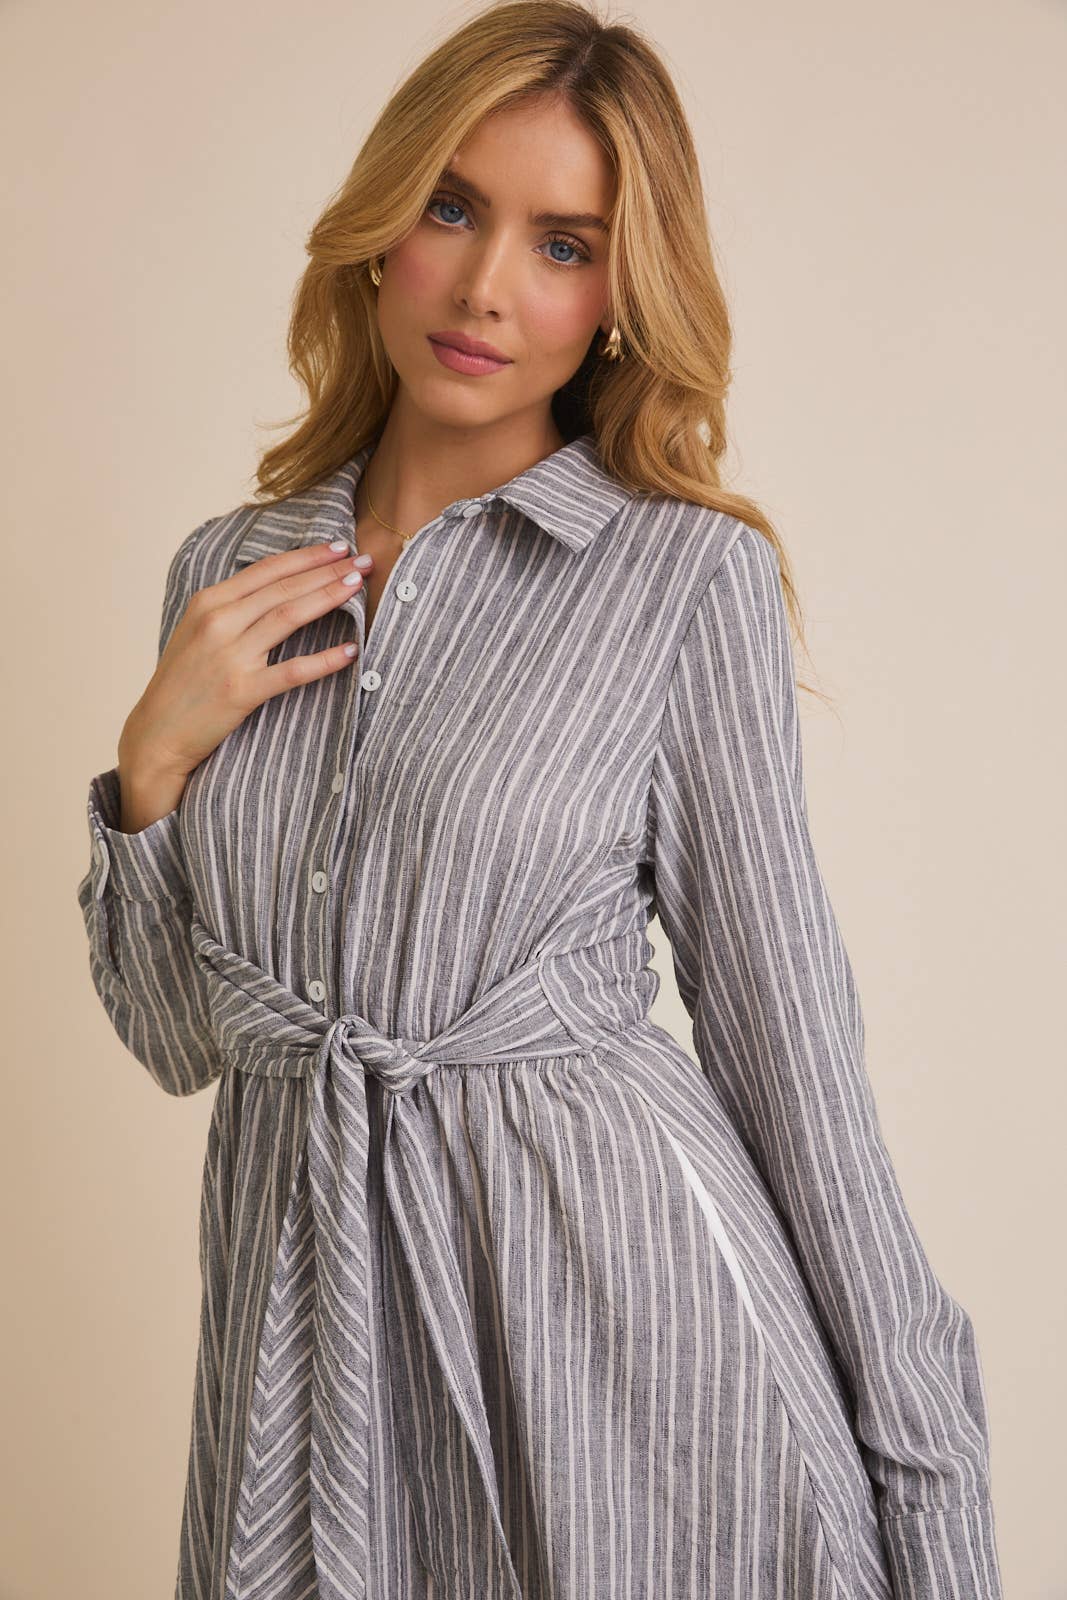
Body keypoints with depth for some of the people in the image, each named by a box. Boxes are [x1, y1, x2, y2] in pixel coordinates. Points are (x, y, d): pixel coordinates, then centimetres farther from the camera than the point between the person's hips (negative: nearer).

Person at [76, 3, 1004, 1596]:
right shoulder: (229, 573, 5)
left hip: (616, 1280, -3)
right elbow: (177, 1036, 9)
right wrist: (154, 762, -8)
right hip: (302, 1297, 4)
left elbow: (785, 1034, -6)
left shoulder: (689, 573, -8)